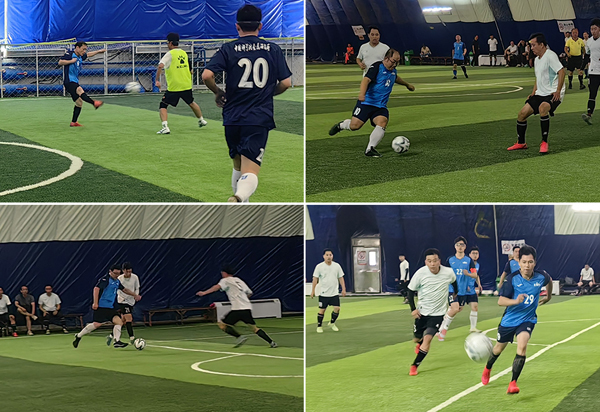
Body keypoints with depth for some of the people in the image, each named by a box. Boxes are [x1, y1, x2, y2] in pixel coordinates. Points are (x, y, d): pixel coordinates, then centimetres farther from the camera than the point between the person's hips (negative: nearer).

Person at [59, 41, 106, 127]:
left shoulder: (80, 57, 18)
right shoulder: (70, 54, -6)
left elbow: (88, 54, 37)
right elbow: (60, 62, -16)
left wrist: (99, 51, 42)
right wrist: (71, 61, -19)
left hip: (75, 83, 10)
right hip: (69, 81, -10)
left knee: (79, 102, 7)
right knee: (80, 90, -34)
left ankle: (73, 122, 15)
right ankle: (94, 103, -57)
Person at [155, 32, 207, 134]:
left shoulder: (170, 54, -9)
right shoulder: (184, 53, 9)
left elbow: (160, 66, -24)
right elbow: (190, 71, 16)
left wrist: (157, 80, -20)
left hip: (173, 87, -6)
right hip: (187, 85, 6)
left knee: (163, 106, 1)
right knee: (191, 103, 29)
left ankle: (165, 127, -16)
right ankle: (201, 120, 44)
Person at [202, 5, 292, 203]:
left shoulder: (228, 49, 2)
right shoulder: (273, 50, 6)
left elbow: (207, 75, -10)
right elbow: (286, 83, 4)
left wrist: (218, 92, 9)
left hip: (233, 118, 1)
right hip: (260, 119, -1)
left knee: (238, 165, 22)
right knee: (250, 173, -10)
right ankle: (239, 198, -40)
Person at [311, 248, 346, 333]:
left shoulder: (337, 266, 3)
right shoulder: (319, 266, -5)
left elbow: (341, 278, 8)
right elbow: (315, 279, -4)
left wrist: (343, 289, 2)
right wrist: (313, 291, -8)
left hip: (335, 293, 2)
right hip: (323, 293, -2)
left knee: (337, 309, -5)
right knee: (322, 310, 0)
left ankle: (332, 323, 18)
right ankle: (319, 326, 16)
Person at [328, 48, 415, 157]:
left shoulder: (393, 70, 14)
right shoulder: (377, 67, -10)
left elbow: (396, 78, 40)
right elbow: (366, 79, -25)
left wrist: (407, 85, 56)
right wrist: (362, 93, -43)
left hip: (381, 107, 6)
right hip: (367, 103, -6)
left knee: (382, 123, -22)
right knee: (355, 125, -12)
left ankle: (370, 149, -20)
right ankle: (341, 125, 23)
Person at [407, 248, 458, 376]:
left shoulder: (448, 273, -14)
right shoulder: (420, 273, -17)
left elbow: (454, 281, 12)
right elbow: (411, 291, -4)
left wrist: (456, 294, 26)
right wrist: (413, 309, -12)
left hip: (437, 313, -1)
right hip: (421, 312, 1)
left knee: (427, 339, -17)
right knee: (418, 339, 13)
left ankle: (415, 365, -3)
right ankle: (419, 343, 52)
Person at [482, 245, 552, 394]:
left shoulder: (541, 276, -14)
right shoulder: (512, 278, -21)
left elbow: (549, 280, 13)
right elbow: (500, 301, -25)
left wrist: (549, 296, 26)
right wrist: (516, 301, -43)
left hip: (527, 319, 0)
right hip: (509, 319, 0)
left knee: (522, 346, -25)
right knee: (499, 348, 18)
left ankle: (513, 383, -19)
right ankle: (487, 369, 50)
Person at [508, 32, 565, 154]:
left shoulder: (550, 56, -14)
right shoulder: (537, 59, 15)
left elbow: (561, 71, -21)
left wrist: (558, 91, -25)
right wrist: (534, 92, 16)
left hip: (553, 93, -9)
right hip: (540, 93, 9)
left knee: (542, 108, -36)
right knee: (522, 113, 2)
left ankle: (544, 142, -26)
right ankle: (521, 143, 18)